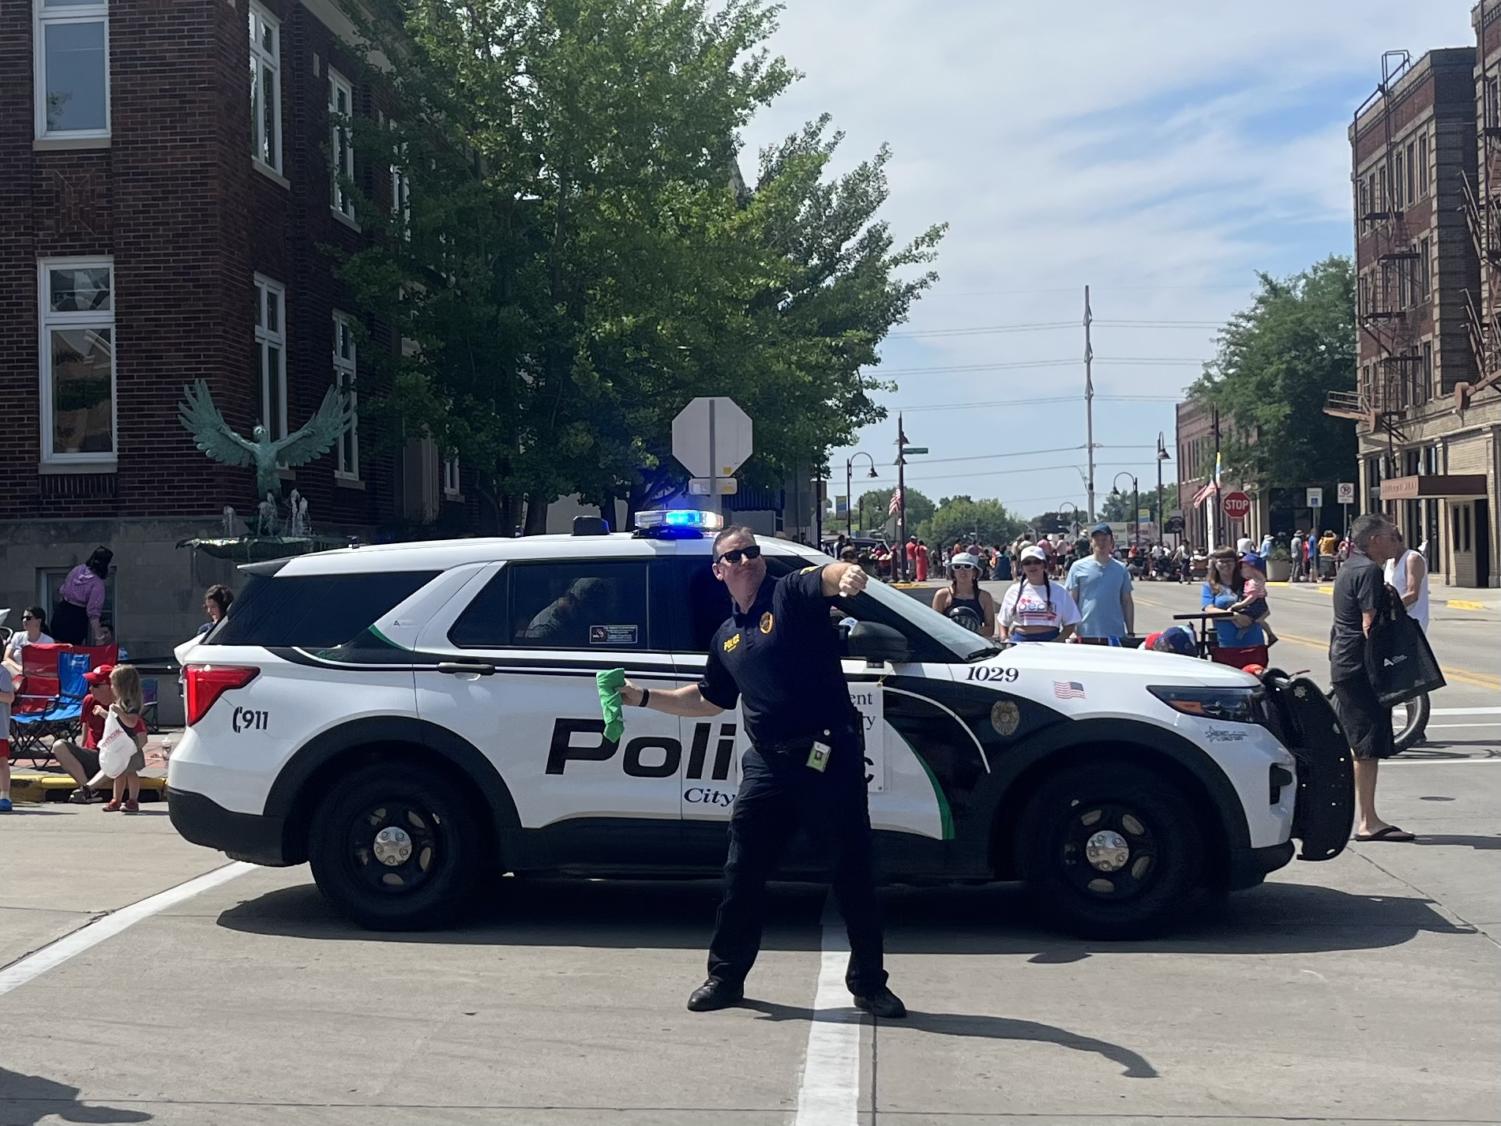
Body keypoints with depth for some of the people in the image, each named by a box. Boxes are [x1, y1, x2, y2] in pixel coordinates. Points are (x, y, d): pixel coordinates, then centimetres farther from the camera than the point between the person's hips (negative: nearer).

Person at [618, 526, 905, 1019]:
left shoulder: (791, 594, -2)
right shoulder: (725, 637, 17)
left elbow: (829, 576, -25)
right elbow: (709, 700, 30)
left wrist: (850, 574, -49)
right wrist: (642, 697, 24)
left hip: (829, 756, -6)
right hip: (767, 764, 6)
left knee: (854, 871, 1)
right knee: (742, 872, 9)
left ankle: (869, 982, 12)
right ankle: (726, 975, 22)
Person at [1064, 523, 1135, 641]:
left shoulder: (1121, 569, 10)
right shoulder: (1078, 567, 3)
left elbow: (1127, 602, 13)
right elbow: (1071, 602, 3)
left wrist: (1130, 633, 8)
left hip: (1116, 635, 2)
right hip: (1085, 635, -2)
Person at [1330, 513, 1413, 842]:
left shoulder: (1349, 568, 16)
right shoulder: (1369, 571, -15)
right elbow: (1370, 625, -20)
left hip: (1343, 664, 11)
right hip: (1361, 667, -11)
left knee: (1347, 740, 15)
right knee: (1368, 745, -8)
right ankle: (1367, 821, -6)